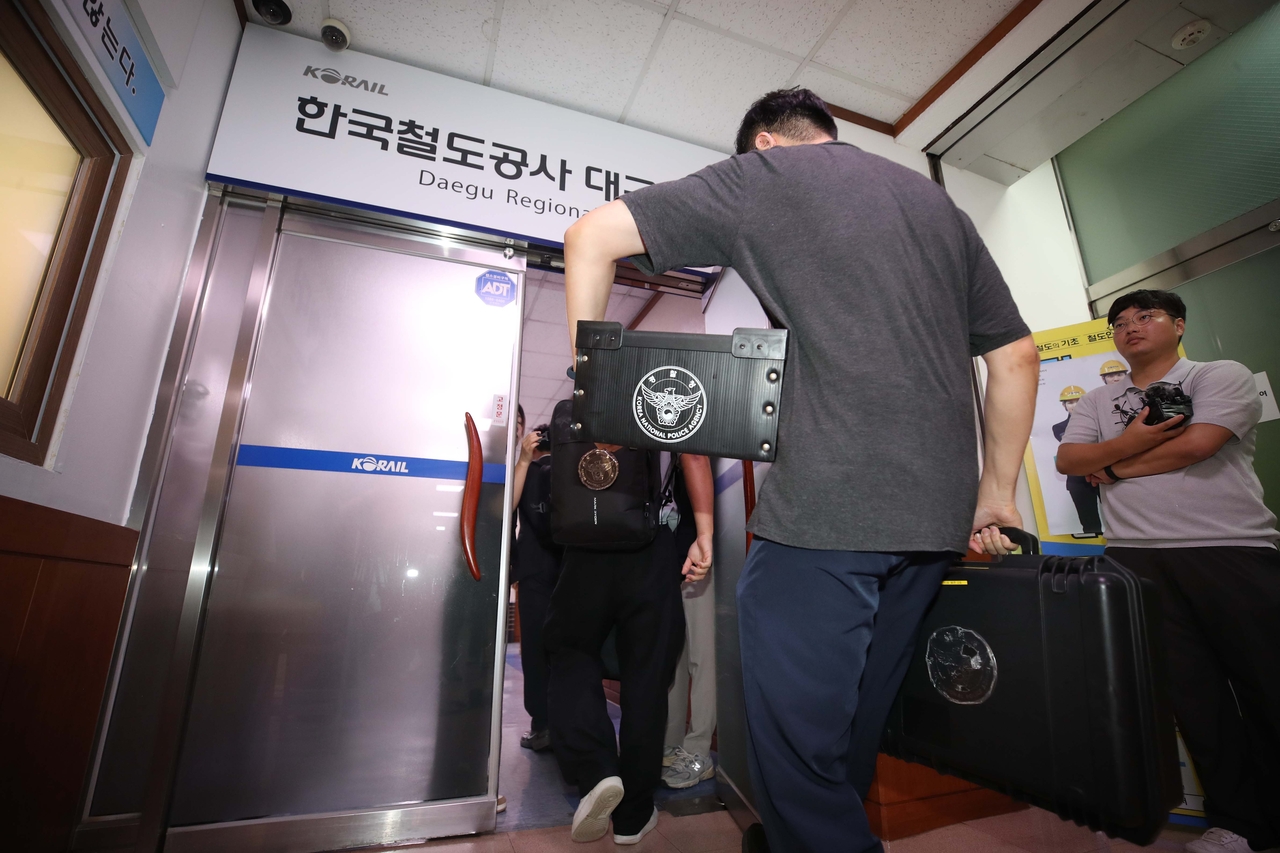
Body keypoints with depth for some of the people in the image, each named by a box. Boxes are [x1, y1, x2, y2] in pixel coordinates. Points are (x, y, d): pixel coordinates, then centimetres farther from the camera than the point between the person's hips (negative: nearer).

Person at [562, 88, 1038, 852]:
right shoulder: (935, 200, 24)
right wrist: (997, 489, 22)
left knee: (797, 745, 4)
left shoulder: (762, 173, 9)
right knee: (855, 726, 20)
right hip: (936, 515, 8)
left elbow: (592, 236, 3)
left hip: (824, 507, -7)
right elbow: (1017, 355, 20)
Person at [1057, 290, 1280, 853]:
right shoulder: (1098, 401, 17)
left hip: (1233, 550, -2)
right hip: (1136, 558, 3)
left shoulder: (1223, 377, 6)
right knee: (1191, 686, 5)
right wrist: (1129, 441, -11)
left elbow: (1196, 444, -11)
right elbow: (1067, 460, 5)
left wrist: (1112, 467, -2)